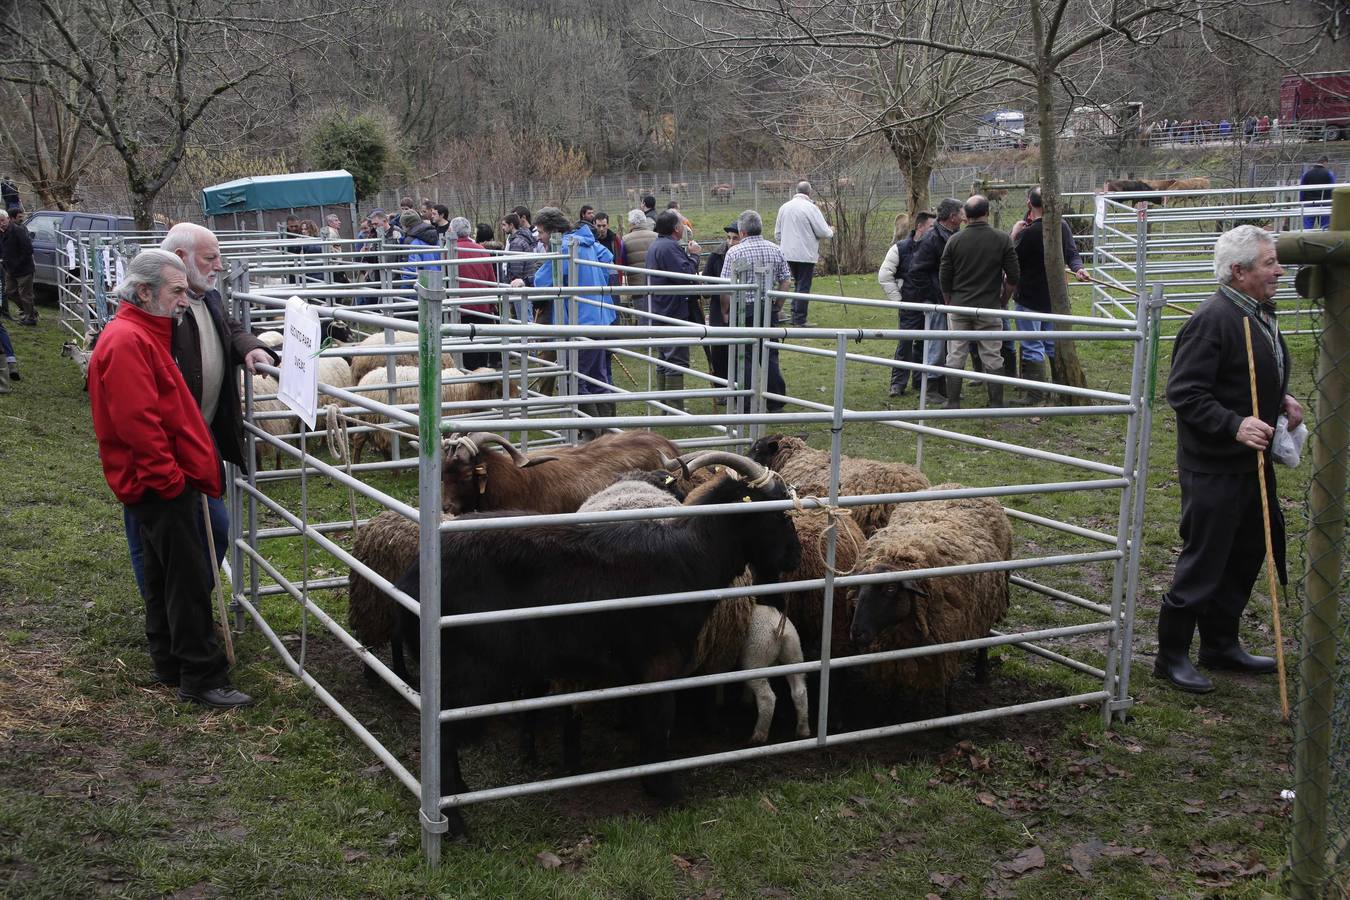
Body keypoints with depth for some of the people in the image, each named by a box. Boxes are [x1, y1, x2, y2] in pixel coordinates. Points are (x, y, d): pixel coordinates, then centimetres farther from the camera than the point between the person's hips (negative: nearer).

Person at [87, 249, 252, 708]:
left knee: (164, 576, 17)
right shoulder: (126, 342, -18)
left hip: (163, 482, 11)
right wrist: (169, 476, -20)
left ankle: (170, 665, 28)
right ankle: (202, 678, 0)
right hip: (159, 485, -11)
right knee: (190, 580, -6)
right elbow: (137, 421, -24)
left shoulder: (142, 335, 17)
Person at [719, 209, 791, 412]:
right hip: (769, 309, 4)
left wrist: (725, 311, 0)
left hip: (743, 309, -4)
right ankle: (775, 402, 16)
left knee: (744, 357, 4)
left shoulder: (735, 252, -9)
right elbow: (785, 281, 5)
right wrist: (778, 306, 14)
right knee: (770, 354, 12)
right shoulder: (775, 249, 3)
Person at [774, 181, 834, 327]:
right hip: (805, 254, -6)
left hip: (788, 254, 6)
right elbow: (822, 231, -12)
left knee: (797, 284, 19)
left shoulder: (784, 207, 8)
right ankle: (800, 320, 0)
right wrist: (831, 231, 10)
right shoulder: (810, 207, -12)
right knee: (804, 287, 0)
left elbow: (777, 233, 15)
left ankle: (795, 317, 19)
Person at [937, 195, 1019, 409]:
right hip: (989, 308, -1)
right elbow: (1013, 276, -2)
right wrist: (1003, 301, 13)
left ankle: (953, 403, 8)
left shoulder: (955, 240, -2)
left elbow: (944, 278, 2)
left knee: (955, 356, 7)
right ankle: (996, 405, 9)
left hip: (959, 307, 1)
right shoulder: (1002, 239, -4)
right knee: (992, 357, 6)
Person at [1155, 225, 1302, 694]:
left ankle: (1221, 644, 34)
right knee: (1202, 564, -1)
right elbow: (1184, 393, -24)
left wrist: (1283, 400, 6)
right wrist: (1235, 425, -32)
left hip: (1251, 461, 10)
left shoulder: (1260, 312, 10)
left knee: (1246, 554, 19)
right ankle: (1171, 656, 14)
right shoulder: (1212, 320, -21)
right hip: (1214, 467, -10)